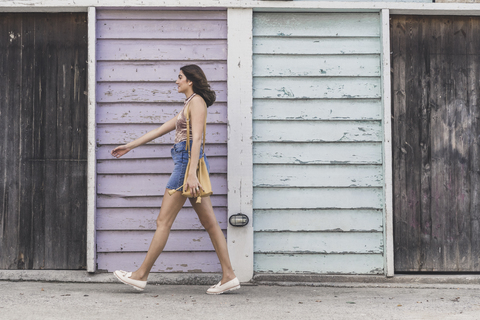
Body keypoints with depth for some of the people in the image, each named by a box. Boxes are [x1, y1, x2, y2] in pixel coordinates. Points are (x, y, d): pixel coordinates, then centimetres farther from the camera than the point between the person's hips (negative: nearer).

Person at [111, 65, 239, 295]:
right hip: (186, 163, 10)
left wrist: (191, 173, -24)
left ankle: (141, 275, 3)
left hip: (188, 161, -10)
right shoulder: (188, 105, 25)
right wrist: (129, 146, 30)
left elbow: (196, 138, -16)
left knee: (163, 221, -4)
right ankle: (228, 276, 3)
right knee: (209, 222, 4)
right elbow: (159, 130, 28)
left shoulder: (197, 101, -5)